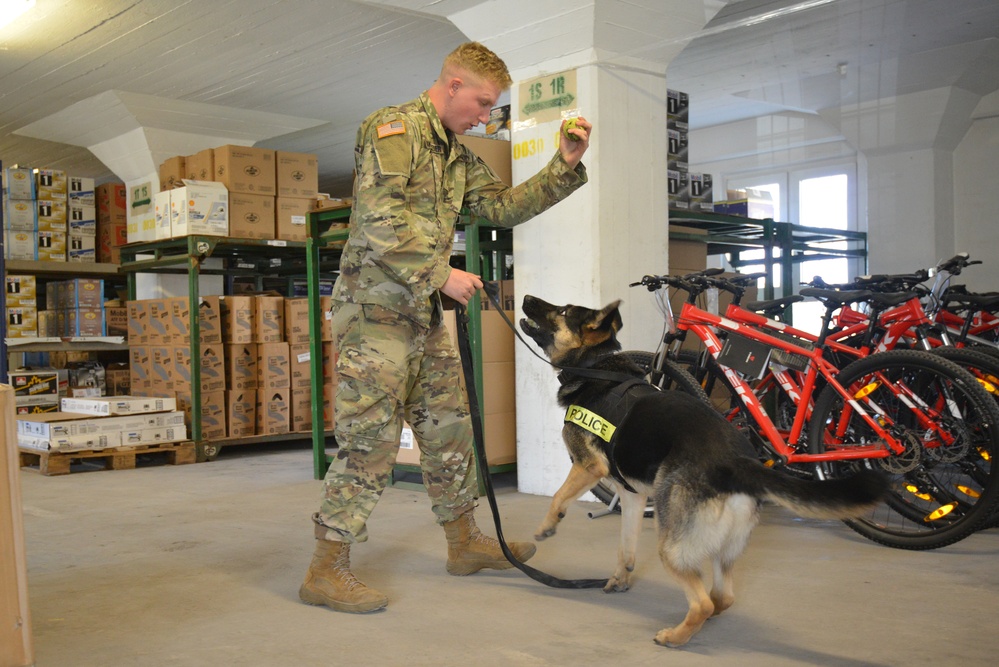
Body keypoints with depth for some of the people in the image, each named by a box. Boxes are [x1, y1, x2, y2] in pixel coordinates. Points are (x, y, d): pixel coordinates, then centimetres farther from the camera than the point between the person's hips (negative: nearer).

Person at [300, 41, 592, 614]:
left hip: (425, 314, 9)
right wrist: (442, 275, -18)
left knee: (450, 430, 14)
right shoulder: (394, 127, -9)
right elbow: (380, 220, -21)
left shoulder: (457, 154, 19)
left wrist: (565, 165, 10)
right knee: (370, 440, -9)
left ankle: (465, 543, 28)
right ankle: (327, 571, 0)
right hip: (377, 309, -9)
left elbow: (504, 207, 18)